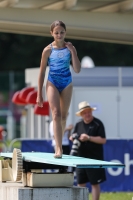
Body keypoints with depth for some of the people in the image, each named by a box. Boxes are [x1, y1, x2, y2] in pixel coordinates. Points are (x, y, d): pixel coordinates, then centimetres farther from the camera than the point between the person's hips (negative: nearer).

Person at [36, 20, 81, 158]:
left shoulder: (70, 48, -1)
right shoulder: (48, 50, -5)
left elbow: (77, 70, -6)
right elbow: (42, 72, 1)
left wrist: (72, 52, -15)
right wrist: (39, 95, 0)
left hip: (67, 83, 3)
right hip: (53, 83, -3)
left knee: (63, 116, 10)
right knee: (56, 114, -17)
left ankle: (58, 144, 26)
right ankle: (58, 149, -25)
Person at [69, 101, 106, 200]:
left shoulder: (98, 124, -6)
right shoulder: (79, 125, 11)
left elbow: (103, 140, -12)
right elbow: (73, 137, 23)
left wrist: (89, 138, -20)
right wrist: (73, 138, -1)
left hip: (94, 158, -5)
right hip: (81, 158, 5)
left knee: (95, 183, 0)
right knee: (80, 183, 7)